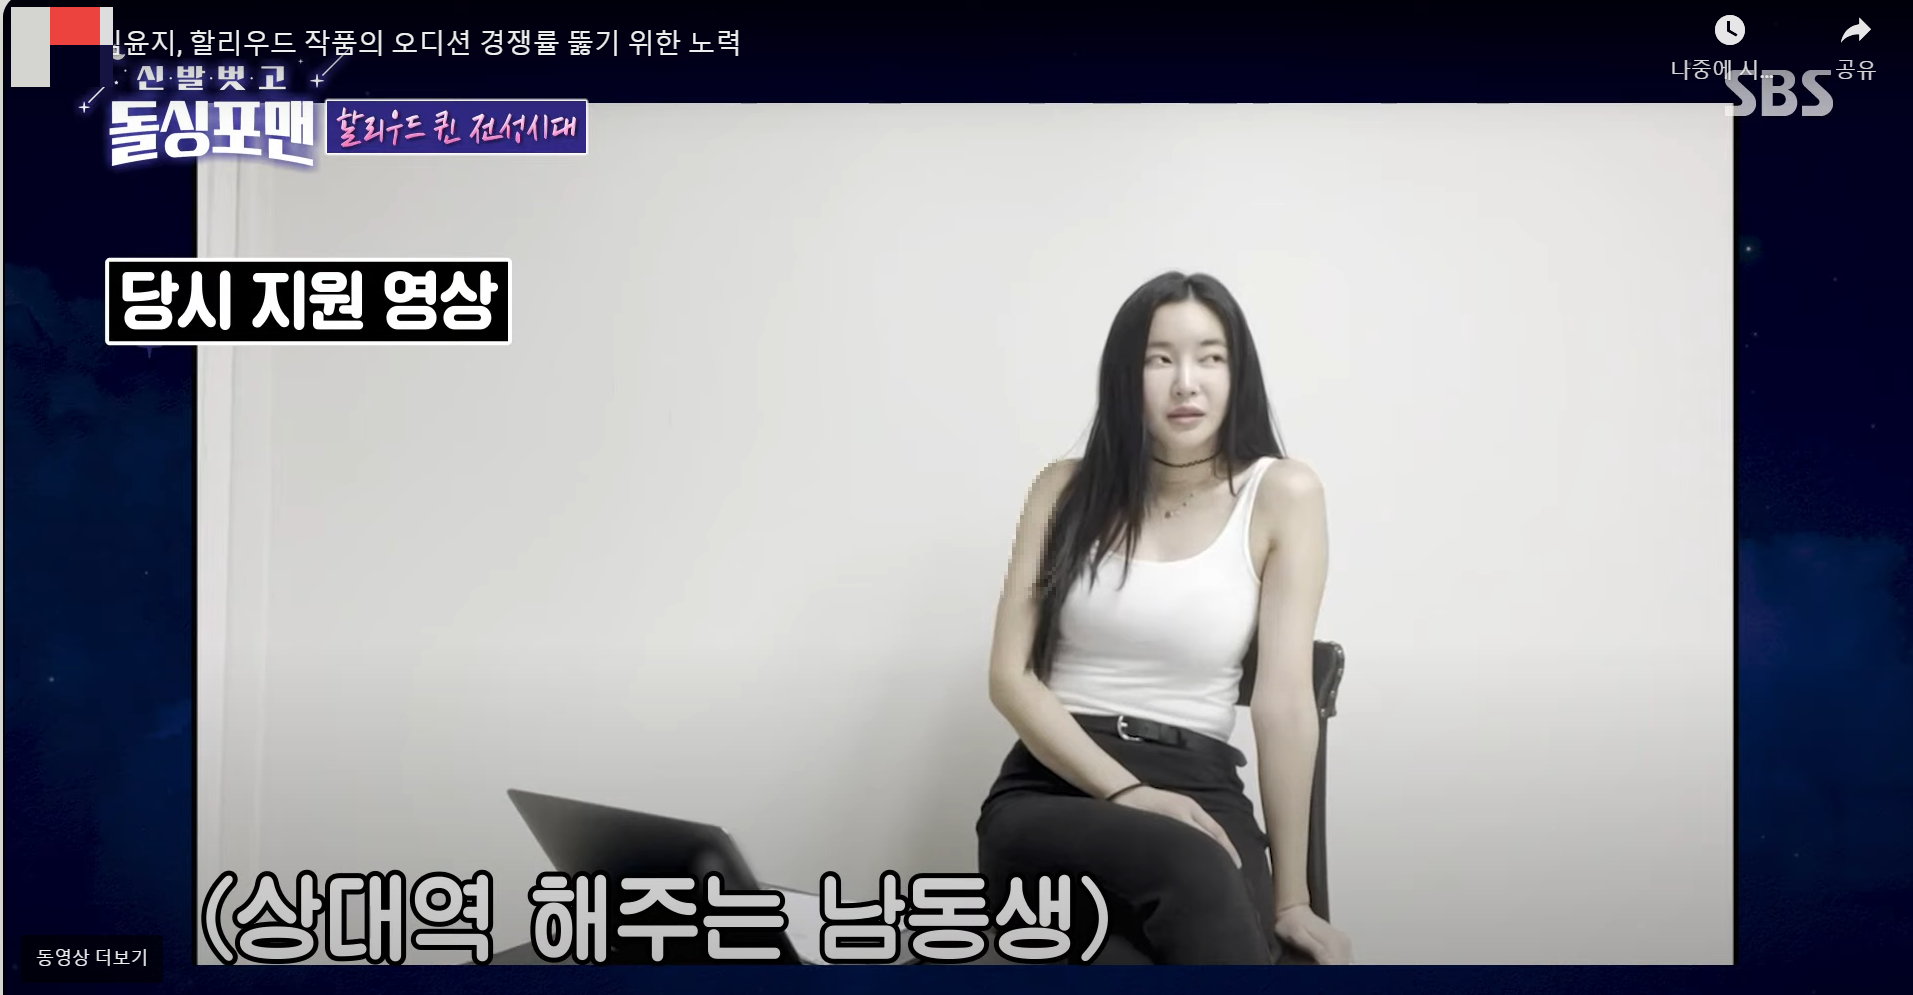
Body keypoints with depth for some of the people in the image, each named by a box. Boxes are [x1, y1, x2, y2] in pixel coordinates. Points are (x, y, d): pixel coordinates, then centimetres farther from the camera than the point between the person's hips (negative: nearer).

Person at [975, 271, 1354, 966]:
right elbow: (1010, 677, 1)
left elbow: (1284, 700, -6)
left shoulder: (1283, 495, 1)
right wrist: (1126, 792, -15)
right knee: (1191, 867, -35)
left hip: (1197, 790, 0)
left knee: (1216, 904, -36)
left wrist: (1290, 898, -9)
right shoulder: (1067, 489, 7)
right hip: (1048, 791, 0)